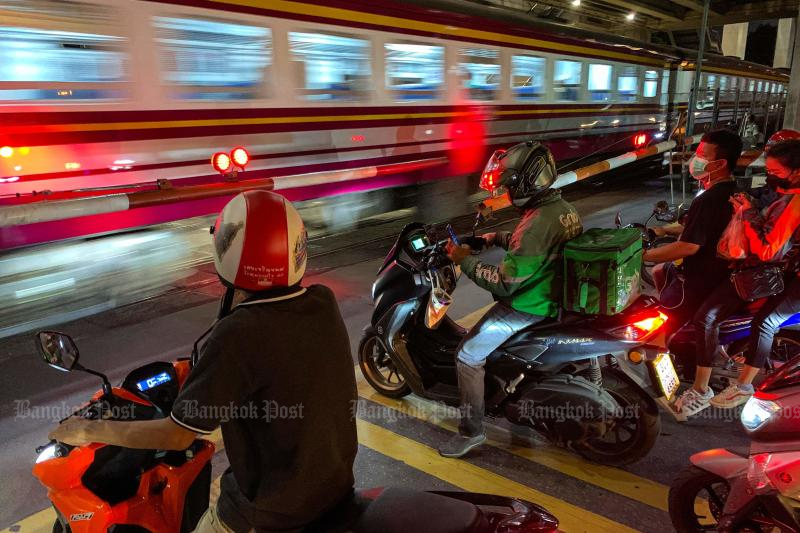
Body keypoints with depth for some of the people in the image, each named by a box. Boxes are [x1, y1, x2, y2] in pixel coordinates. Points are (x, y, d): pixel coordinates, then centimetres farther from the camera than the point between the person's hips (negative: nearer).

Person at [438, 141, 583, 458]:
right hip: (553, 295, 10)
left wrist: (465, 260, -18)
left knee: (468, 357, -3)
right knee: (495, 310, 34)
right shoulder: (562, 208, 1)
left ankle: (471, 431, 8)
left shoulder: (538, 224, -29)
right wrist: (497, 238, 12)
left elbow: (505, 282, -27)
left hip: (528, 309, -10)